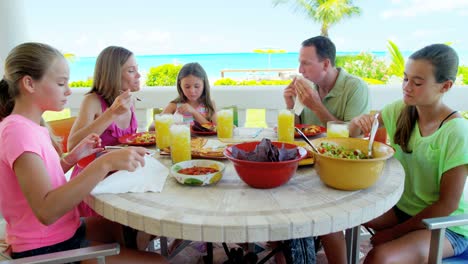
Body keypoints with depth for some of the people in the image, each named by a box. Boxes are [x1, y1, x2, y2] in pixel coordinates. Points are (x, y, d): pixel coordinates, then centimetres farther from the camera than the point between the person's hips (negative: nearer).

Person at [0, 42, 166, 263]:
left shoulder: (32, 126, 5)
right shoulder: (18, 130, -23)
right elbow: (46, 211, -34)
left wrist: (72, 158, 0)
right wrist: (105, 163, -39)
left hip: (66, 231, 9)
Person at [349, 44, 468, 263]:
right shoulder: (400, 110, -4)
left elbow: (447, 204, -15)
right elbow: (352, 137, 4)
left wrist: (396, 231, -13)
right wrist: (358, 123, -19)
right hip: (401, 207, 5)